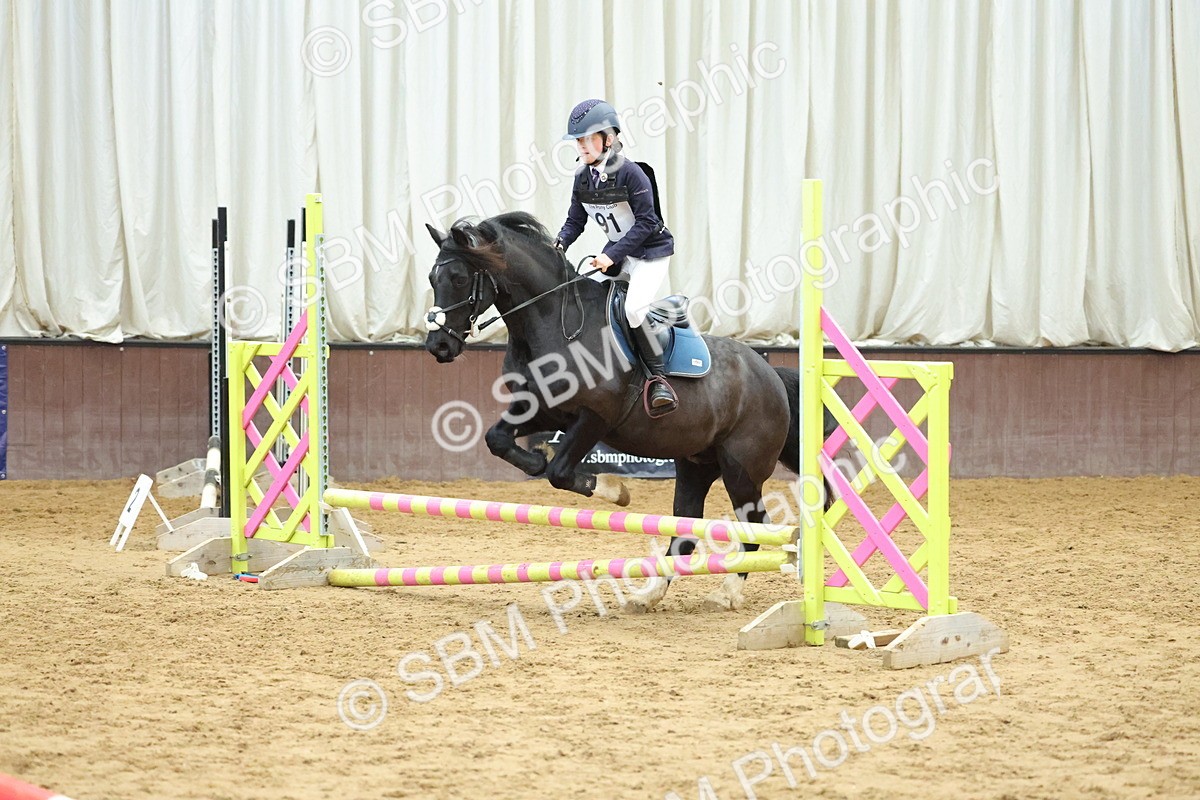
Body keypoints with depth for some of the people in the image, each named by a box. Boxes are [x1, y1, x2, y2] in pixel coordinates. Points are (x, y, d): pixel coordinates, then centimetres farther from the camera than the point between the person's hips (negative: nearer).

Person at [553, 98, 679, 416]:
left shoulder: (630, 173, -21)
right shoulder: (583, 177, 0)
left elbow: (645, 222, -22)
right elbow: (575, 220, 6)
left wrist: (611, 255, -27)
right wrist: (560, 245, -14)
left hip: (651, 251, -8)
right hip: (618, 253, 8)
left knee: (633, 308, -27)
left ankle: (658, 379, -17)